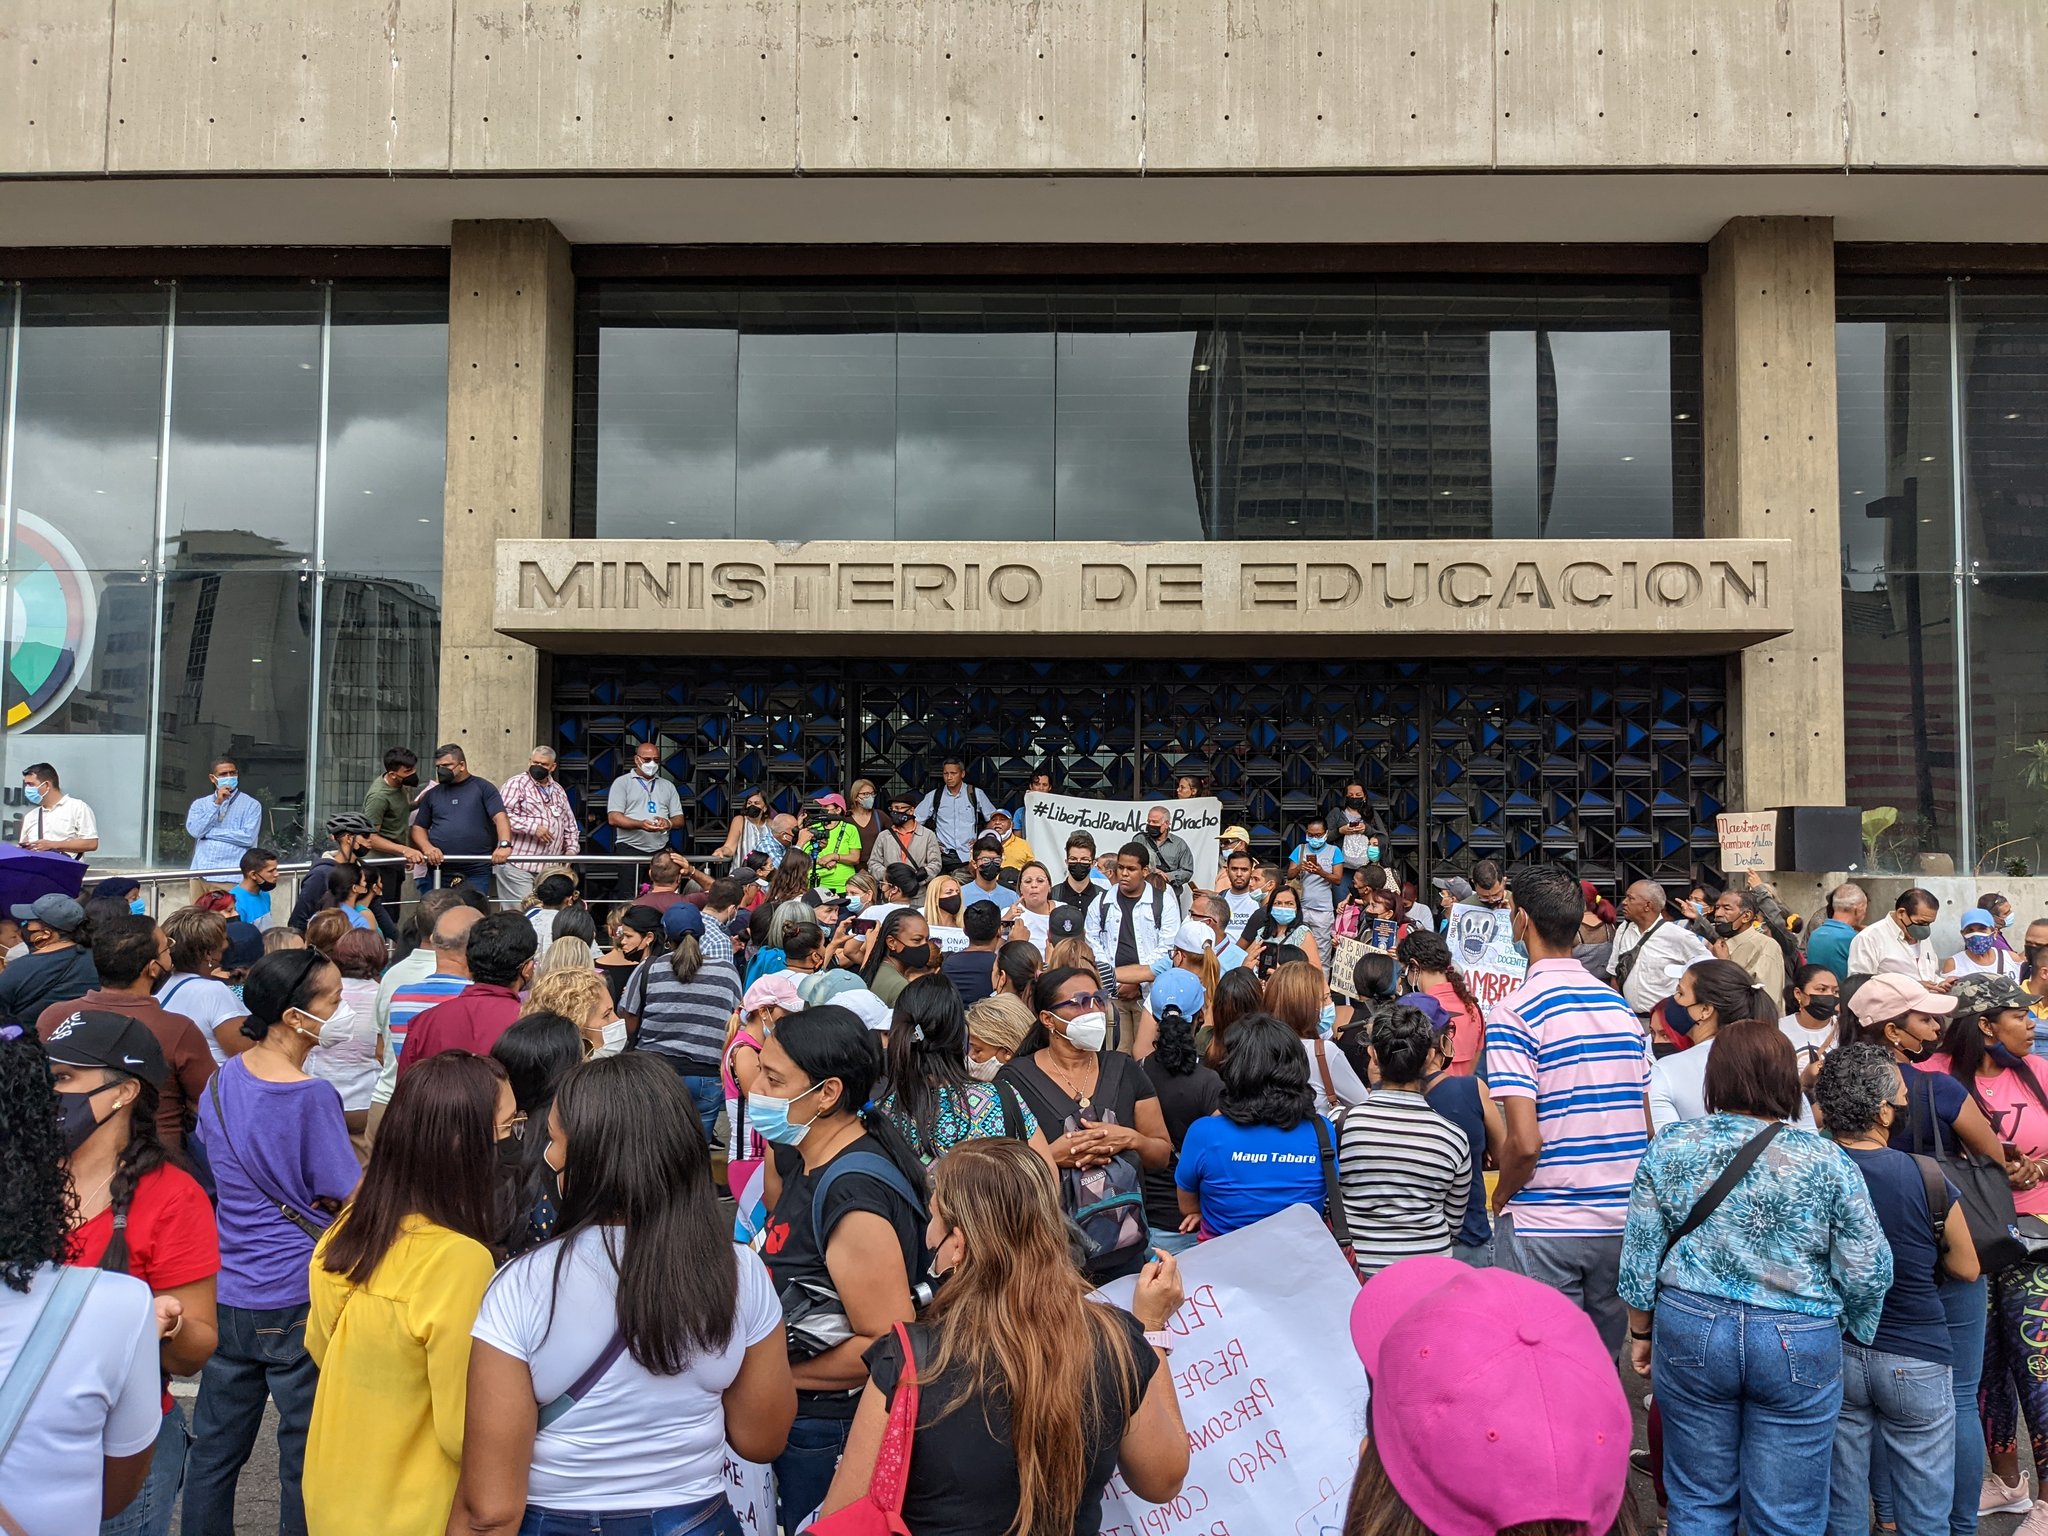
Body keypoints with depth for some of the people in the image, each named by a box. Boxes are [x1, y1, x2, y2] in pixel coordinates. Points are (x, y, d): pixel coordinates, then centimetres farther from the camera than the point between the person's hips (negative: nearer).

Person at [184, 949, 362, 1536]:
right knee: (306, 1457, 9)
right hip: (298, 1301, -6)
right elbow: (353, 1200, -18)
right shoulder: (312, 1098, -22)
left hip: (227, 1295, 7)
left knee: (215, 1447, 18)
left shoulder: (222, 1080, 0)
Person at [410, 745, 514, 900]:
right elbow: (418, 828, 16)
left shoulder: (483, 788, 5)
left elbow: (500, 817, -7)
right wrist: (427, 848, -6)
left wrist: (504, 845, -25)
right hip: (441, 872, 3)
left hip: (477, 872, -3)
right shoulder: (432, 794, 16)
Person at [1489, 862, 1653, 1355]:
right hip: (1620, 1221, 6)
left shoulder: (1515, 1013, -14)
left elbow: (1525, 1142, -19)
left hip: (1543, 1227, -6)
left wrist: (1499, 1198, -2)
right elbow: (1646, 1131, 11)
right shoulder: (1621, 1007, 6)